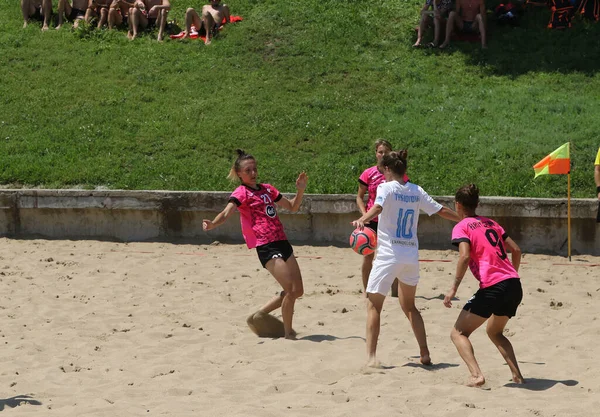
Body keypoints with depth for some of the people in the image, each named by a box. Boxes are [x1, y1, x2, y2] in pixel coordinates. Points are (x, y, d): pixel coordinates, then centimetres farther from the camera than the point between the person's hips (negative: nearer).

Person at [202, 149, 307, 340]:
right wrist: (213, 224, -40)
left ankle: (257, 316, 20)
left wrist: (300, 190, 9)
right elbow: (227, 212, -20)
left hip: (282, 243, 8)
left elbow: (292, 207, 27)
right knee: (291, 289, -15)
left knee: (298, 290, 9)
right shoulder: (241, 193, -3)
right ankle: (288, 332, 1)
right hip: (266, 247, -8)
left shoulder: (267, 189, 18)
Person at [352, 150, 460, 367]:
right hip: (411, 256, 6)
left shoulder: (386, 187, -4)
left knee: (373, 305, 0)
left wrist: (362, 220, -43)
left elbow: (378, 207, -25)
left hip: (389, 254, -5)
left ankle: (371, 356, -11)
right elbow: (441, 210, 18)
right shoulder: (416, 191, 11)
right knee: (409, 306, 21)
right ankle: (425, 354, 17)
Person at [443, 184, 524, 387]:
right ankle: (517, 375, 14)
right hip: (514, 286, 7)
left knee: (458, 333, 3)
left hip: (492, 287, -7)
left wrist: (454, 288, -12)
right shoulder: (491, 223, 21)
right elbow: (516, 250, 19)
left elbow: (465, 256, -15)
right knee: (495, 332, 29)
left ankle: (476, 375, -17)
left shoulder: (462, 227, 1)